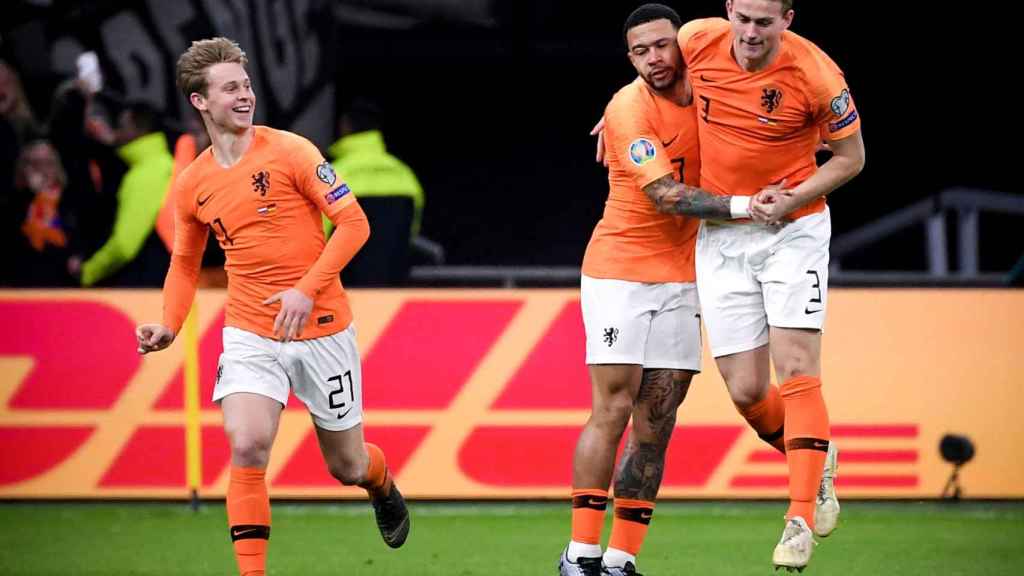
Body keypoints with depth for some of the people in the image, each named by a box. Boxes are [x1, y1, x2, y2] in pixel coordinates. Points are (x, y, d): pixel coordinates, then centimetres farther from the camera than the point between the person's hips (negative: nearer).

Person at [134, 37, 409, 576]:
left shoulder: (289, 151, -9)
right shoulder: (191, 184, 3)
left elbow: (353, 222, -11)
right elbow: (185, 263, 19)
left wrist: (308, 290, -22)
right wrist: (169, 326, 2)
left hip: (321, 330, -2)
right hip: (249, 336, 2)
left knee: (347, 466, 11)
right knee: (247, 448, -22)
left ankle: (382, 483, 49)